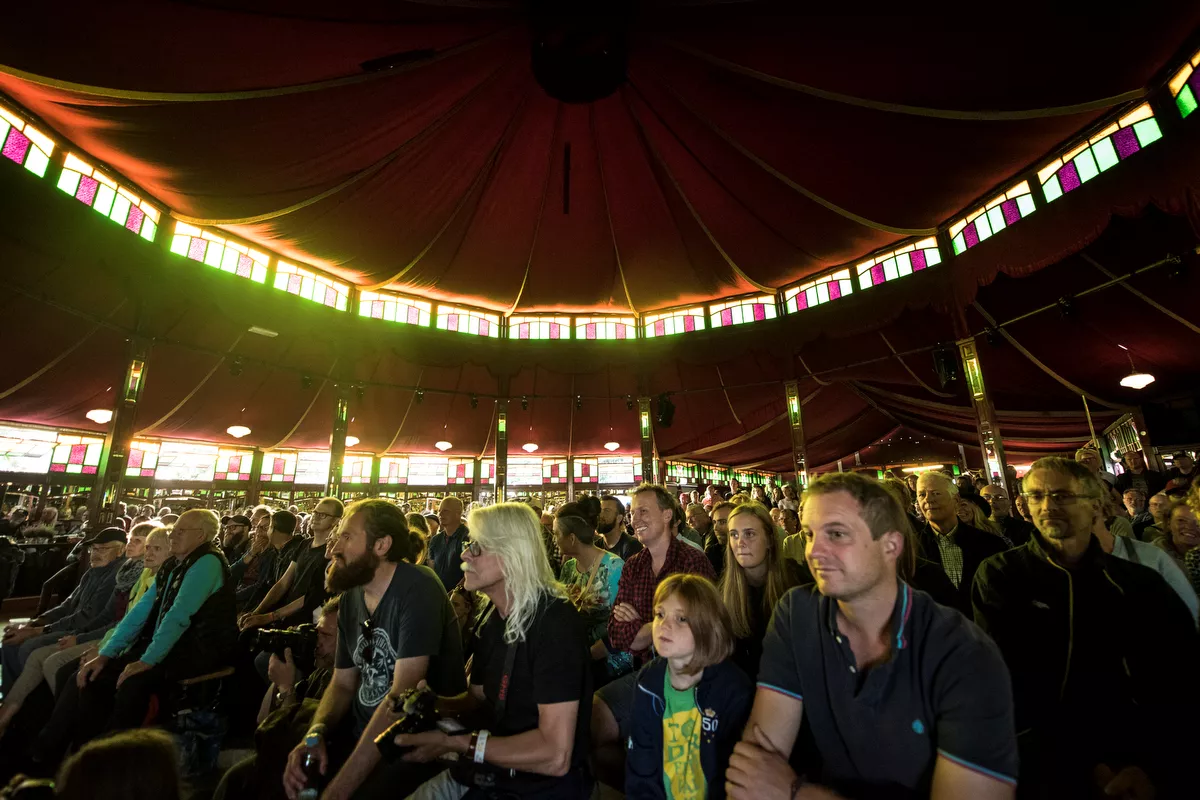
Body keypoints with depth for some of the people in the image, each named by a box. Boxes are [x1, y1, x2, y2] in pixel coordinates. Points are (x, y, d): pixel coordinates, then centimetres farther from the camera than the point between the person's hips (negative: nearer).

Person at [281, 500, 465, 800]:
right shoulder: (351, 597, 5)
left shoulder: (418, 589, -21)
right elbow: (342, 684, 10)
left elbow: (402, 695, -25)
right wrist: (316, 733, -9)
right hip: (360, 732, 7)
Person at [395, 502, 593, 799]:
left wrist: (453, 743, -24)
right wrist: (431, 702, -7)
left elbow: (555, 756, -29)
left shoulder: (555, 622, -26)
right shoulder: (493, 620, 3)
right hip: (483, 774, 7)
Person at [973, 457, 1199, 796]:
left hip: (1126, 759, 3)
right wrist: (1084, 765, -13)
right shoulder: (999, 576, -3)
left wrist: (1158, 767, -11)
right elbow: (1008, 679, -7)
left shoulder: (1140, 584, 6)